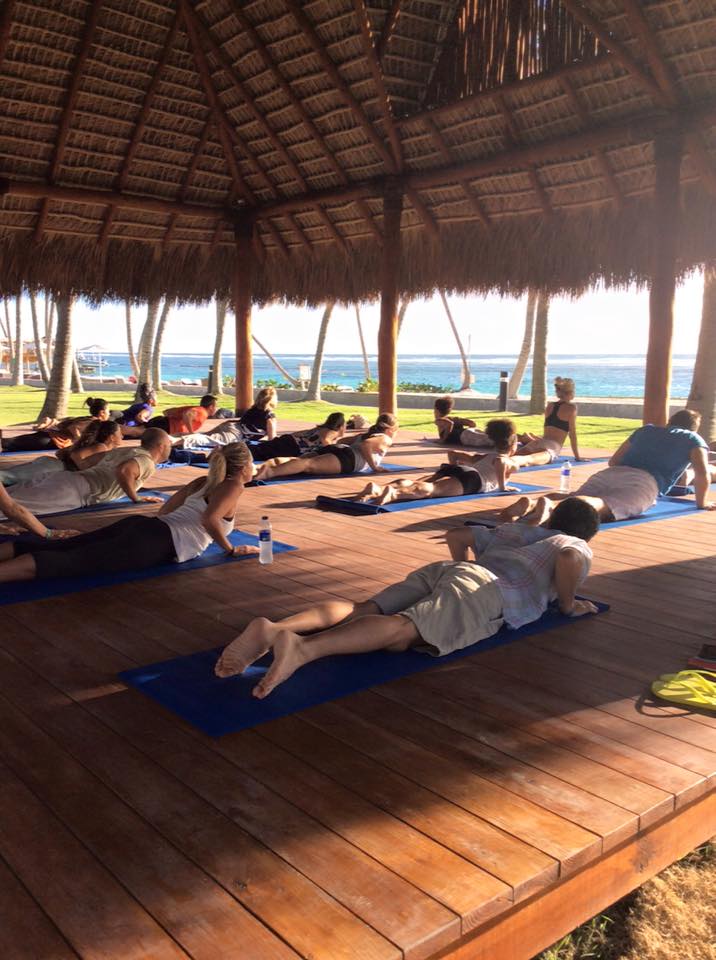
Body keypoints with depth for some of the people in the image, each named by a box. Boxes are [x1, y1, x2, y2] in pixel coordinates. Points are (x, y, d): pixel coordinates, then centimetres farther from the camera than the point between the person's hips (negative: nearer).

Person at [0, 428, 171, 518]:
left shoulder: (125, 451, 27)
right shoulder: (147, 461, 0)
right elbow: (123, 471, -23)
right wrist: (136, 498, -6)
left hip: (65, 477, 9)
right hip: (76, 490, -9)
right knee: (22, 504, -27)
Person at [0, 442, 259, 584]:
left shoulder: (203, 482, 29)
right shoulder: (234, 486, 5)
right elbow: (210, 519, -14)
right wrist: (231, 549, 0)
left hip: (143, 525, 8)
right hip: (158, 542, -8)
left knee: (54, 549, -5)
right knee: (71, 562, -26)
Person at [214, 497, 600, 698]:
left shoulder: (514, 531, 42)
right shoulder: (579, 547, 25)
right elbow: (569, 560, 0)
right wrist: (568, 603, 15)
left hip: (440, 570, 6)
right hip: (488, 591, -6)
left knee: (363, 609, -15)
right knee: (402, 629, -29)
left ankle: (273, 629, -40)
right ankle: (302, 647, -54)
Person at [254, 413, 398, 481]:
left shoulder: (363, 435, 38)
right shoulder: (385, 439, 13)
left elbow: (341, 440, 40)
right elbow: (365, 445, -8)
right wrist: (374, 466, -1)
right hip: (346, 458, -8)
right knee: (309, 464, -31)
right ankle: (270, 472, -54)